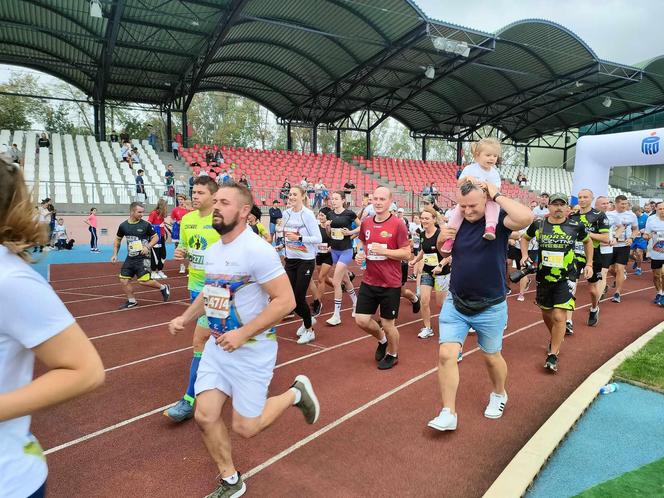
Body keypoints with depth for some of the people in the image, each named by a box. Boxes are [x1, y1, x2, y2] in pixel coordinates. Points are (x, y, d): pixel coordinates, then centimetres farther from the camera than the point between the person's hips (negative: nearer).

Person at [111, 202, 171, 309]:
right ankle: (131, 301, 23)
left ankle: (163, 288, 10)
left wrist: (148, 247, -17)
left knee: (143, 281, -14)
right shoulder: (123, 226, 2)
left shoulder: (146, 225, -9)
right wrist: (115, 254, 12)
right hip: (130, 258, 5)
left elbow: (155, 237, -1)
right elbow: (117, 240, 17)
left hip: (143, 258, -5)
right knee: (124, 280, 4)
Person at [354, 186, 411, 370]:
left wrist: (384, 251, -22)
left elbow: (406, 253, -11)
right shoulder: (366, 222, 3)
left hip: (390, 284, -5)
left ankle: (393, 355, 35)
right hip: (369, 281, 5)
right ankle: (382, 340, 36)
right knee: (361, 320, 5)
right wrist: (360, 253, 2)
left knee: (387, 324, 7)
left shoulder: (398, 224, -12)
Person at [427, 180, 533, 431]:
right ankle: (448, 413, 5)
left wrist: (497, 195, -23)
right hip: (455, 304, 3)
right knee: (446, 355, -6)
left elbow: (526, 217, -36)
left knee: (491, 357, 17)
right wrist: (441, 238, -7)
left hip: (490, 308, -3)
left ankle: (499, 394, 47)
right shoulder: (458, 222, 0)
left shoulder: (499, 220, -14)